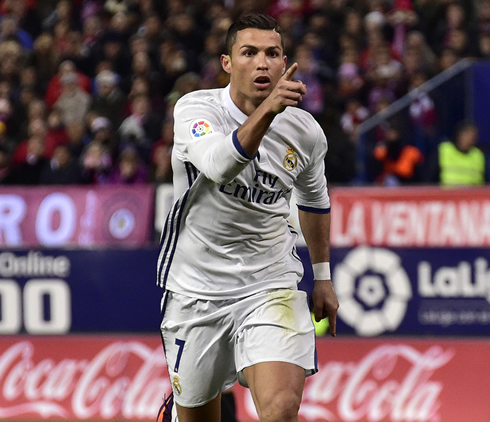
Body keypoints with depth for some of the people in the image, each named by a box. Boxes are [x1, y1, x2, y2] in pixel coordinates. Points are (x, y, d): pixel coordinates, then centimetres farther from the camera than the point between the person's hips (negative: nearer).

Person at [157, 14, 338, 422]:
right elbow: (219, 166, -37)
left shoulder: (305, 132, -3)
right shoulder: (195, 109, -14)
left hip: (272, 285, 1)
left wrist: (323, 276, 25)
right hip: (196, 291, -1)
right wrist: (267, 109, -51)